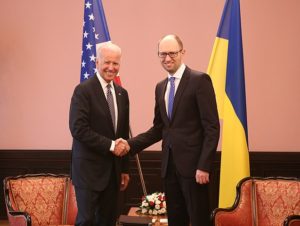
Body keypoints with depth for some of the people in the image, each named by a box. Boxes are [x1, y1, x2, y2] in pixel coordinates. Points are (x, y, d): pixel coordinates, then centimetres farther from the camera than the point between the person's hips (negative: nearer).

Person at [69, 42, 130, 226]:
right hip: (89, 168, -6)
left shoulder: (122, 93, 10)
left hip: (113, 169, 6)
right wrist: (111, 145, -17)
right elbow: (78, 129, -19)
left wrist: (125, 168, 14)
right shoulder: (83, 90, -10)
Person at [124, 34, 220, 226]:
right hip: (169, 164, 6)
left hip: (192, 163, -6)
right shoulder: (160, 87, 13)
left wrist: (204, 166, -17)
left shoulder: (200, 80, -8)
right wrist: (131, 144, 3)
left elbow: (212, 127, -12)